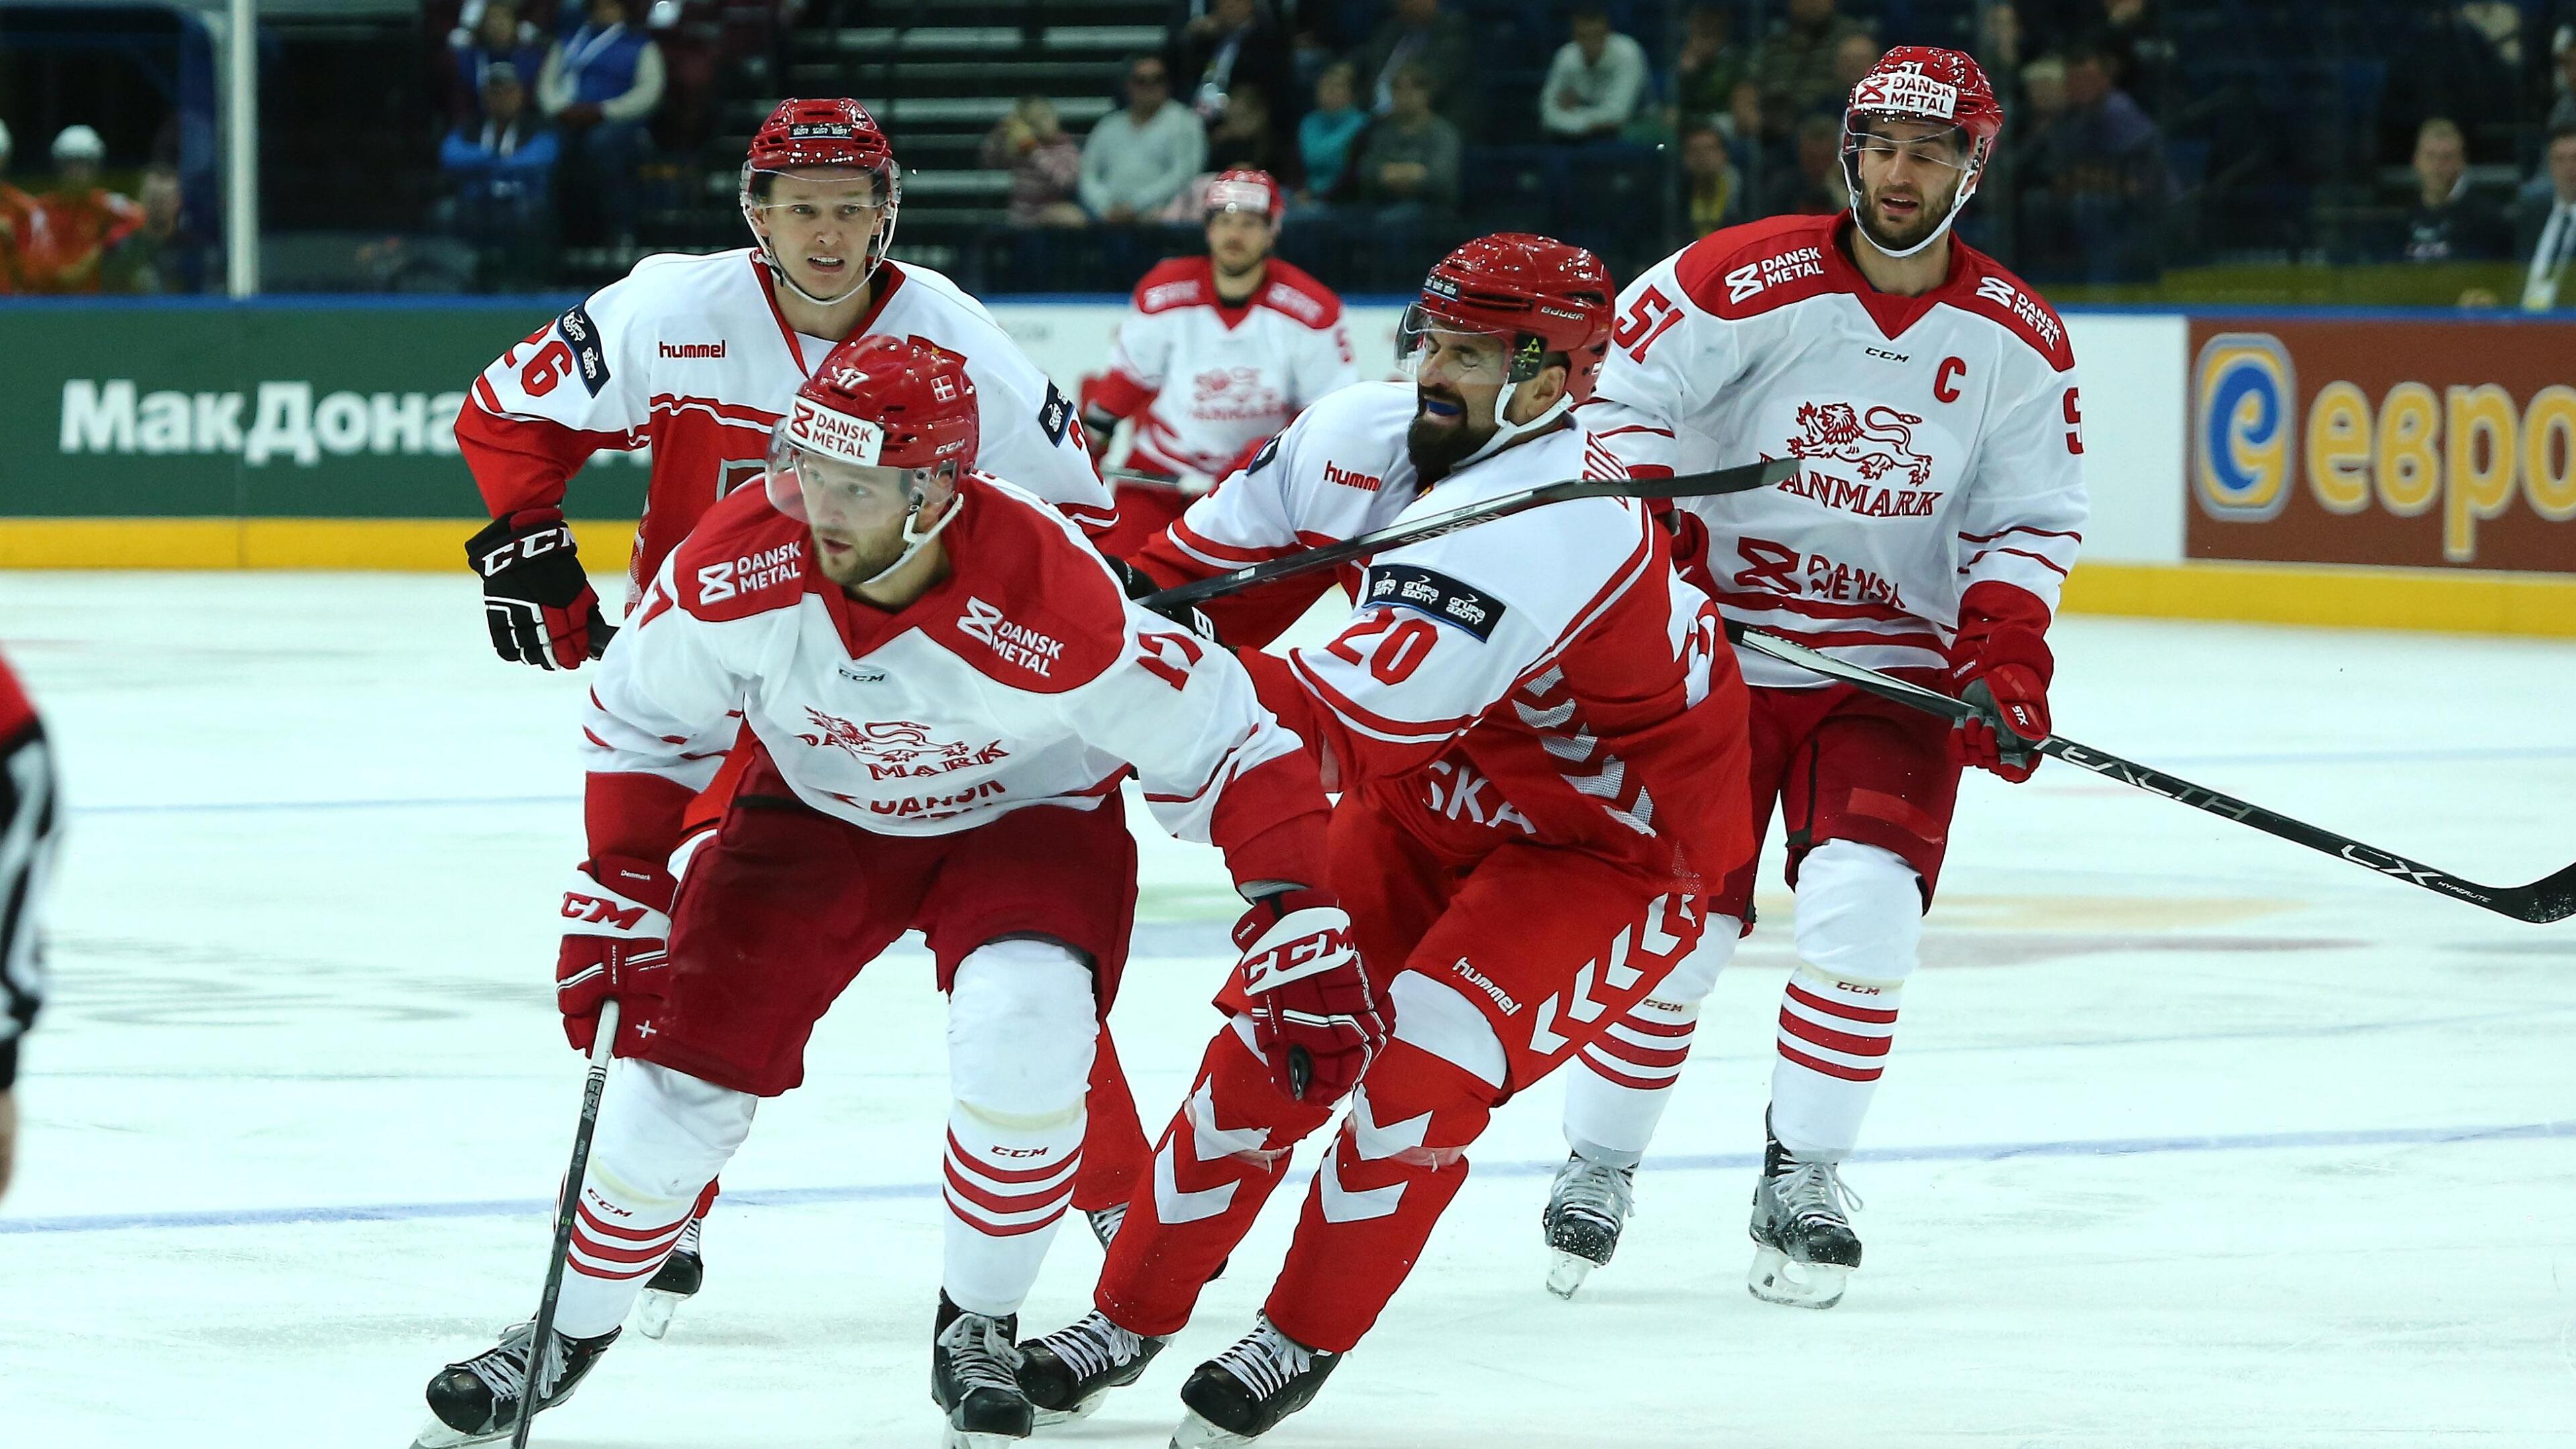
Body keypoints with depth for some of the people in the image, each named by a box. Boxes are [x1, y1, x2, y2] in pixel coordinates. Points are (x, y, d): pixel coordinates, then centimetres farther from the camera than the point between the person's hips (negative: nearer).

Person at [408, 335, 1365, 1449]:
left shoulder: (1049, 606, -36)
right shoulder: (737, 567, -27)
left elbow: (1224, 742, -26)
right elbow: (641, 725, -7)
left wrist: (1297, 931, -30)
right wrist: (617, 899, -8)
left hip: (1023, 818, -3)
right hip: (815, 810, 3)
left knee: (1025, 1032, -30)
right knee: (684, 1068, -6)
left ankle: (977, 1333, -6)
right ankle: (573, 1326, 20)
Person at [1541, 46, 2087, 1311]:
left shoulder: (2017, 341, -2)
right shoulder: (1747, 281, -12)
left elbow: (2031, 523, 5)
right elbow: (1615, 387, -4)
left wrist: (2006, 653, -9)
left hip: (1896, 656, 2)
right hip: (1720, 642, -2)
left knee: (1866, 901, -16)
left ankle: (1802, 1181, 0)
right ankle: (1599, 1163, 19)